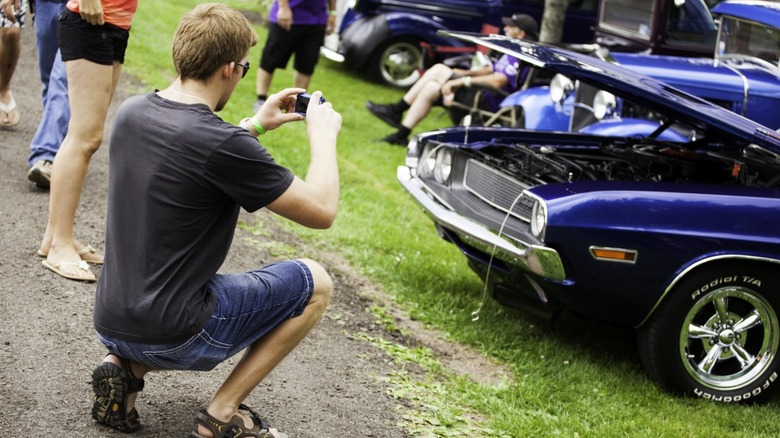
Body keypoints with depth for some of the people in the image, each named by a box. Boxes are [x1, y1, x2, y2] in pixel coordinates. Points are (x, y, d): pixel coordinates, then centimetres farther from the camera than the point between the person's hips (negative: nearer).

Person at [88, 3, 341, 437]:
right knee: (315, 282, 9)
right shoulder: (224, 145, -22)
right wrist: (324, 134, 3)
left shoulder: (132, 112, 1)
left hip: (111, 323, 8)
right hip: (171, 335, -7)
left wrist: (255, 125, 22)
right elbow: (322, 211, -12)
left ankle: (125, 367, 11)